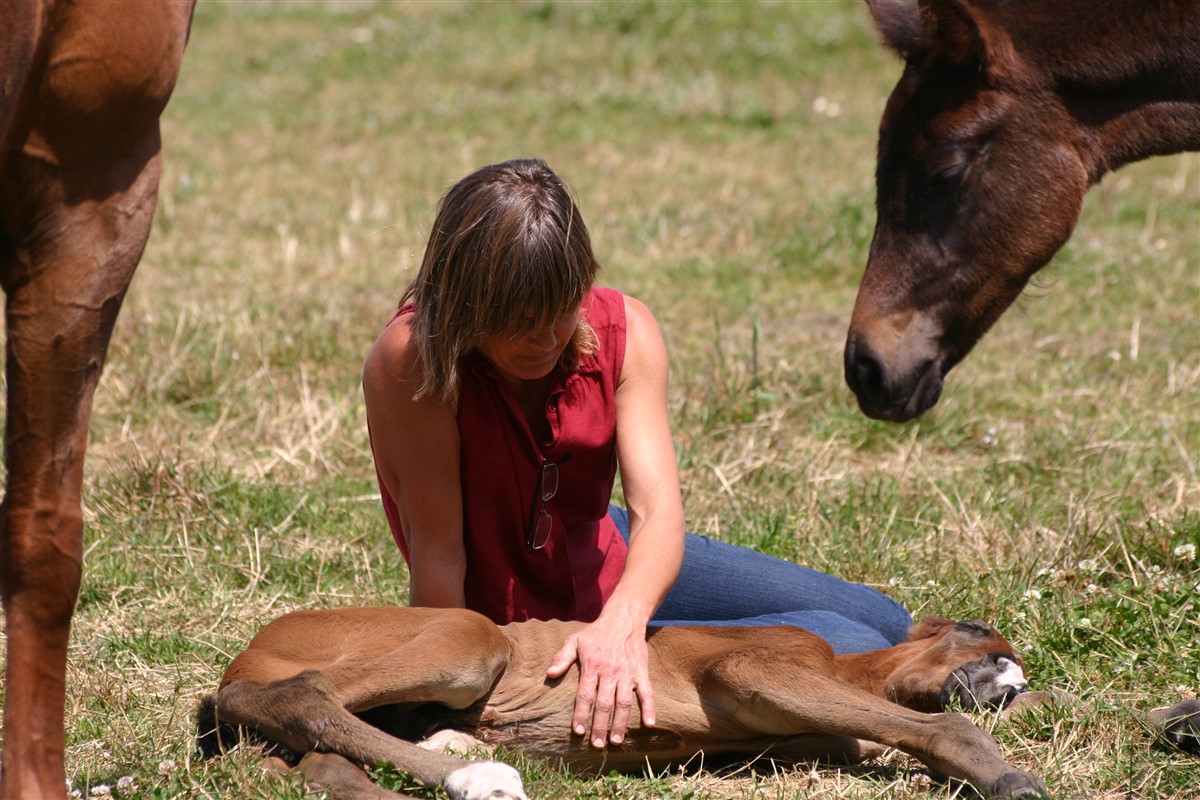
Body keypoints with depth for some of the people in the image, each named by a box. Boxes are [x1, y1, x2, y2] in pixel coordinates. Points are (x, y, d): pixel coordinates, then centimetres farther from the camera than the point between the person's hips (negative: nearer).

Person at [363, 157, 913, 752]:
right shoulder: (412, 358, -29)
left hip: (610, 565, 6)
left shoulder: (624, 332, -16)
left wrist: (623, 619, -45)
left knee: (884, 625, 12)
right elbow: (438, 553, -27)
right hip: (521, 626, -5)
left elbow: (658, 512, -25)